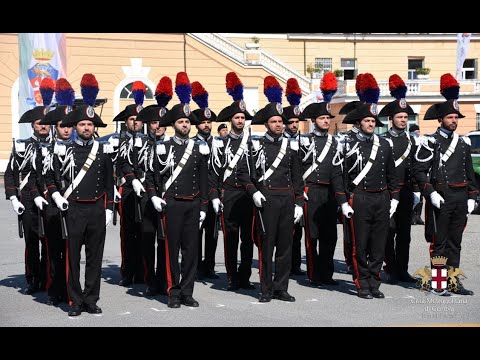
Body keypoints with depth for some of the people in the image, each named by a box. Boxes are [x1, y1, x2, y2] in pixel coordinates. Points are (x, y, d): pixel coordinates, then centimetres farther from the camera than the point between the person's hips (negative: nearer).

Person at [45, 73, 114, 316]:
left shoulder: (103, 151, 7)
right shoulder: (64, 151, 2)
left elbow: (109, 182, 10)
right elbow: (50, 177, 10)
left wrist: (109, 209, 6)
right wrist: (56, 196, -4)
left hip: (97, 209, 2)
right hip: (73, 209, -2)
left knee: (95, 256, 6)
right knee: (72, 256, 2)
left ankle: (91, 300, 14)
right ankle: (75, 301, 10)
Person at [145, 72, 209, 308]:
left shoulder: (199, 149, 8)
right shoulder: (163, 148, 0)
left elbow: (204, 181, 10)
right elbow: (151, 176, 5)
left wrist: (203, 207, 7)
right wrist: (154, 197, -8)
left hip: (193, 204, 3)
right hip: (171, 204, -3)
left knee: (191, 248, 4)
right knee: (172, 248, 1)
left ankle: (187, 292, 11)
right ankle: (174, 293, 8)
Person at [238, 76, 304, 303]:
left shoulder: (291, 146, 11)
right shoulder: (256, 146, 2)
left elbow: (297, 177, 12)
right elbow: (243, 172, 2)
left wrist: (299, 203, 7)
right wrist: (254, 192, -11)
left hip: (287, 199, 4)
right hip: (266, 199, -3)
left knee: (285, 245, 5)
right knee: (266, 245, 0)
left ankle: (281, 289, 13)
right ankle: (266, 290, 7)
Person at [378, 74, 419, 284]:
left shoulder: (411, 140, 11)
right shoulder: (382, 140, -4)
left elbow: (415, 168, 14)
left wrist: (416, 191, 10)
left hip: (406, 192, 5)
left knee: (404, 232, 7)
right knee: (389, 231, 0)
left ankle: (403, 270, 14)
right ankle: (391, 269, 7)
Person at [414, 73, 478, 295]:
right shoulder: (431, 142, -5)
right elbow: (419, 170, -9)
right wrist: (431, 193, -17)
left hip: (461, 198, 6)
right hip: (441, 197, -6)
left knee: (455, 241, 11)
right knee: (439, 241, 0)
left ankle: (453, 281, 17)